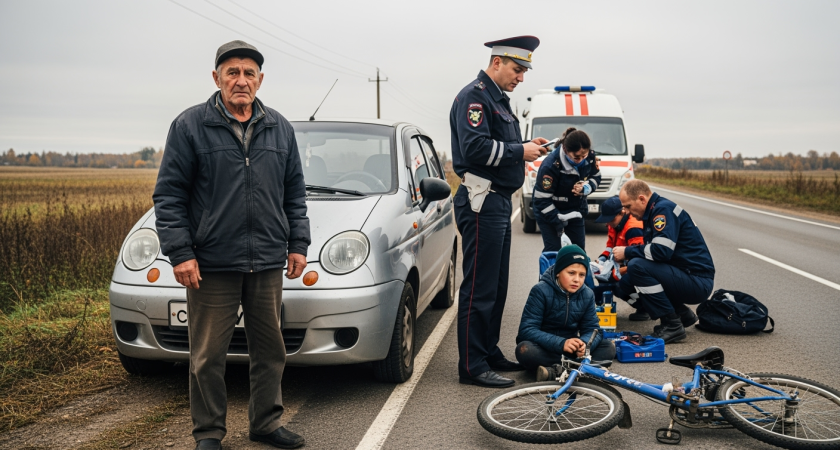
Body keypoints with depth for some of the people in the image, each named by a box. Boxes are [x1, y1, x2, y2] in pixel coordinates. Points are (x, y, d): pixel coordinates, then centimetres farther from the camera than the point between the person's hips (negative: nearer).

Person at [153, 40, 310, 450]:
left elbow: (295, 192, 16)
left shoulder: (279, 128, 11)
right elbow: (169, 194, -3)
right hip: (211, 265, -4)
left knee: (270, 349, 12)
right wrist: (179, 252, -10)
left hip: (268, 263, 4)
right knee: (208, 355, 3)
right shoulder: (190, 125, -1)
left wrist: (298, 243, 9)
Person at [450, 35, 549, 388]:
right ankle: (472, 366, 0)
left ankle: (489, 352, 26)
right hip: (482, 203, -11)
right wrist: (519, 151, -16)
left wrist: (526, 147, 7)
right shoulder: (474, 96, -11)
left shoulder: (498, 99, 21)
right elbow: (474, 147, -24)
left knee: (497, 285, 15)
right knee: (479, 287, -7)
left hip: (499, 202, 11)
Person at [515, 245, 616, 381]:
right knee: (524, 350, -34)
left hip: (570, 348, 5)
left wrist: (585, 343, -29)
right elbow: (527, 330, -23)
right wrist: (561, 343, -36)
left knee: (609, 347, -16)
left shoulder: (587, 295, -3)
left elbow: (592, 329, -4)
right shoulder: (541, 291, -17)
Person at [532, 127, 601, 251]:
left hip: (575, 212, 6)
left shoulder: (589, 156, -14)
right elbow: (542, 199, -24)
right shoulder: (550, 165, -30)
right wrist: (558, 223, -23)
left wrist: (585, 188, -18)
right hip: (549, 213, -5)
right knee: (553, 251, -11)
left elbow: (596, 177, 5)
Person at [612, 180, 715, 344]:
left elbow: (661, 251, -27)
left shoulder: (664, 209, -15)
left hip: (698, 282, -10)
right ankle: (682, 314, 11)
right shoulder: (652, 213, 14)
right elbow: (651, 252, 18)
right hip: (684, 278, 10)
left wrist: (627, 252, -15)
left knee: (637, 266, -26)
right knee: (624, 286, 7)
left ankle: (672, 326, -16)